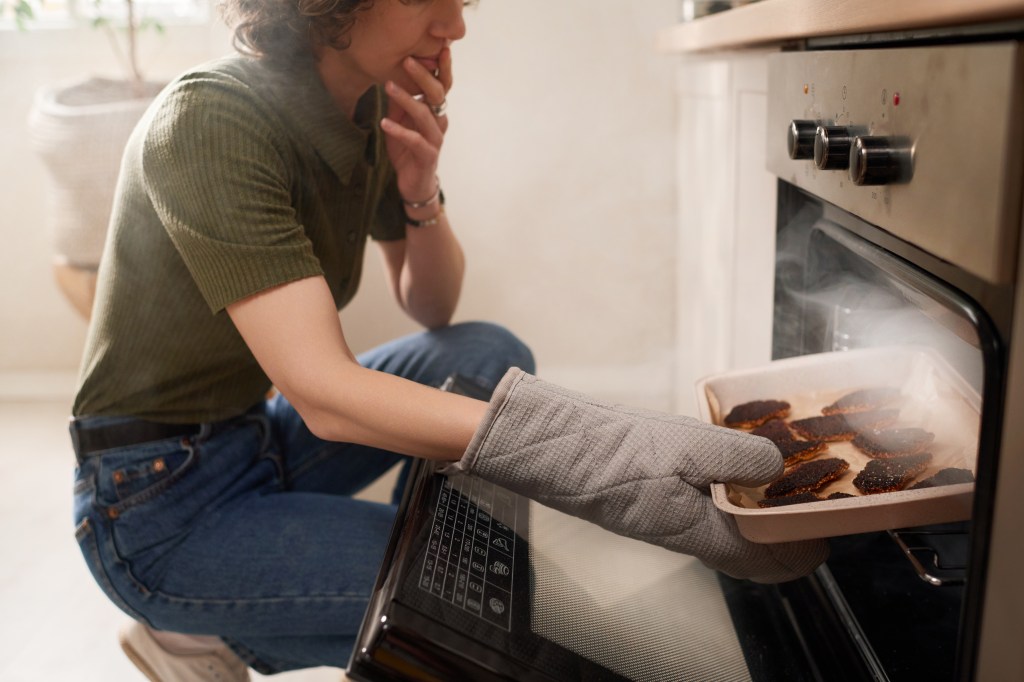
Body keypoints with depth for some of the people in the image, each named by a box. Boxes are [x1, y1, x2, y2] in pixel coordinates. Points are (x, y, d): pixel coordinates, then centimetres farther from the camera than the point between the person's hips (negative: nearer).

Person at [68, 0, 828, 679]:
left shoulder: (379, 108, -2)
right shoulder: (210, 122, -25)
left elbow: (432, 309, 6)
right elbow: (322, 391, -33)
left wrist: (422, 193, -16)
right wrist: (600, 458, -43)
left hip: (261, 435, 7)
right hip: (159, 501, -7)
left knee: (492, 358, -3)